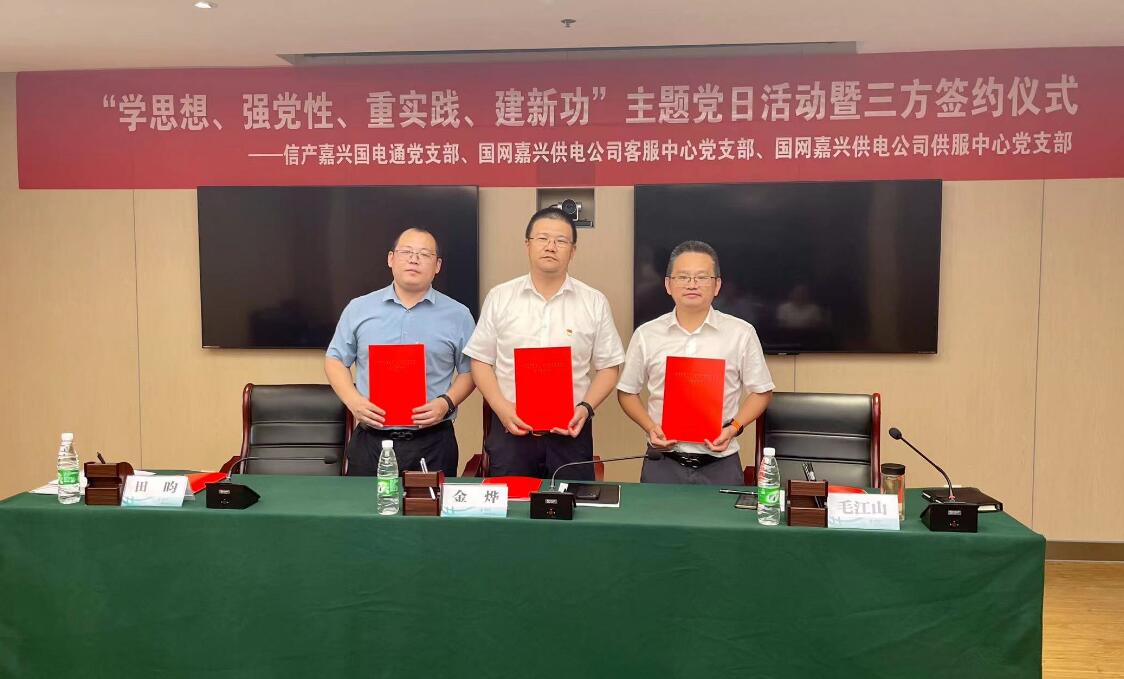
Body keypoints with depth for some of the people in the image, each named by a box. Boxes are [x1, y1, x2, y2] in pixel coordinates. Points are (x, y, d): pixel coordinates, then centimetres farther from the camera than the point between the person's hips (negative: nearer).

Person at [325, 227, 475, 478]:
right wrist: (354, 401, -6)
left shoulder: (458, 315, 5)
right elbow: (335, 360, 11)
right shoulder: (359, 309, 8)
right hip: (370, 440, 1)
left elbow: (469, 371, 7)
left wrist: (446, 403, -11)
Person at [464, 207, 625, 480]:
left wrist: (586, 407, -10)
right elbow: (481, 361, 6)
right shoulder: (499, 297, 5)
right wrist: (501, 407, -8)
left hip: (570, 430, 0)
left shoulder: (595, 303, 4)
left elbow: (608, 367, 6)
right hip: (511, 428, 0)